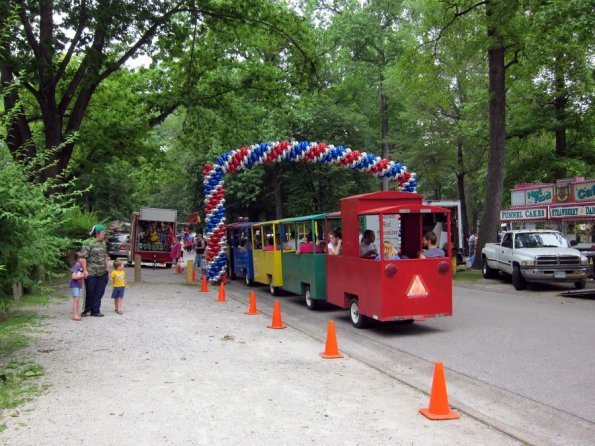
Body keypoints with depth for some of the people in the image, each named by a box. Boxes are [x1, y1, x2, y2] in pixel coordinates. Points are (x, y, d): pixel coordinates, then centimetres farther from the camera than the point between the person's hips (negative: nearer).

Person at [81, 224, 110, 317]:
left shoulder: (103, 243, 12)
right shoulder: (88, 243, -10)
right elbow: (83, 257, -13)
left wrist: (107, 267, 15)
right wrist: (85, 270, -17)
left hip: (102, 273, 6)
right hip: (91, 272, -6)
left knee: (99, 292, 7)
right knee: (90, 292, 3)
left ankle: (95, 310, 17)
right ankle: (86, 310, 20)